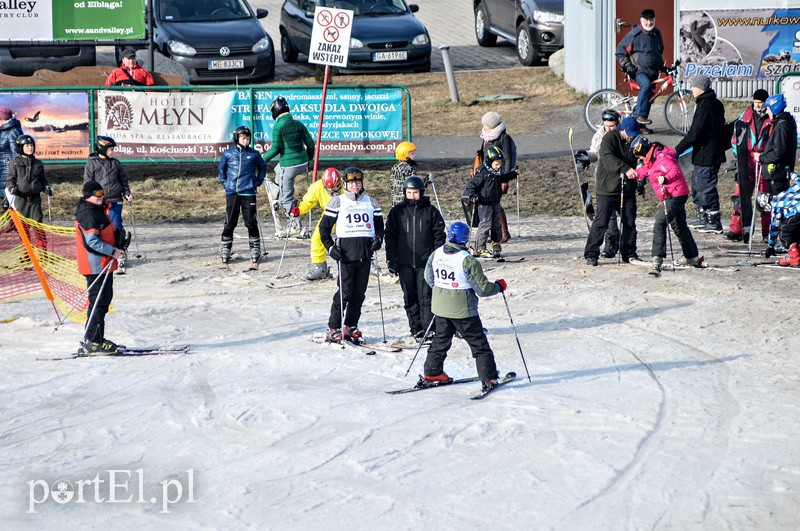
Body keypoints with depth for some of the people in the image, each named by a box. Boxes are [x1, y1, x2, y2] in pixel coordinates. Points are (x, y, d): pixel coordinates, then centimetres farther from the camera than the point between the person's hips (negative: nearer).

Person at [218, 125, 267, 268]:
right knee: (229, 224, 3)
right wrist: (225, 183, 9)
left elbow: (262, 167, 18)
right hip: (232, 193, 1)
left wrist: (258, 182, 9)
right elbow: (221, 169, 18)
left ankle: (255, 255, 7)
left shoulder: (254, 154, 3)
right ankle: (224, 255, 13)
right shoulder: (228, 153, 4)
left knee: (251, 224, -2)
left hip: (248, 193, -1)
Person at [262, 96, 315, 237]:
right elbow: (310, 144, 9)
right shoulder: (298, 124, 6)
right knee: (278, 171, 35)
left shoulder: (278, 127, -12)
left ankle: (295, 225, 3)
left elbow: (276, 149, -15)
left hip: (288, 165, -7)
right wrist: (309, 159, 25)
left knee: (287, 198, 4)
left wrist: (263, 159, 0)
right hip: (303, 164, 7)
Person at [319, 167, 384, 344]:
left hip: (365, 254, 4)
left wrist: (378, 238, 2)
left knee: (359, 293, 4)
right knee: (345, 292, -8)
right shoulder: (337, 202, 4)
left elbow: (379, 225, 23)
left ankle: (350, 326, 15)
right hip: (346, 254, -4)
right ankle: (333, 328, -1)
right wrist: (330, 247, -6)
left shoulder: (371, 203, 15)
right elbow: (324, 227, 6)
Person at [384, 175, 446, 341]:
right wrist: (391, 260, 2)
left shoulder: (431, 211, 2)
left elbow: (439, 236, 6)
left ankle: (428, 328, -4)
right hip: (404, 263, 2)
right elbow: (390, 236, 8)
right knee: (410, 297, 4)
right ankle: (416, 328, 11)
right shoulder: (397, 211, 5)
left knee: (425, 296, -7)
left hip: (426, 262, -2)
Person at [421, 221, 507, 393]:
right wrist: (498, 286, 3)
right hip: (463, 310, -5)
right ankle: (489, 378, 5)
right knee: (479, 344, 5)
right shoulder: (468, 261, -21)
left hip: (440, 308, 5)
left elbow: (429, 279, 12)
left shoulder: (436, 255, -3)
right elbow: (482, 288, -16)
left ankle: (432, 373, 27)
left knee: (441, 339, 23)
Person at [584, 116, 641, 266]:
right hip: (608, 188, -6)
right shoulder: (609, 138, -10)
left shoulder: (633, 141, 10)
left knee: (629, 222, 8)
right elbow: (608, 158, -26)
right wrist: (626, 169, -38)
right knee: (601, 222, -7)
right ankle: (591, 254, -1)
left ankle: (629, 253, 20)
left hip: (627, 189, 6)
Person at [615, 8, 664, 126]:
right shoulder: (634, 34, -5)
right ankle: (639, 114, -35)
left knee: (648, 97, 4)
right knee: (646, 85, -34)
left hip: (652, 72, 7)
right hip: (638, 70, -7)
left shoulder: (657, 34, 15)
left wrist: (662, 66, 24)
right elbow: (620, 51, -2)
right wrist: (627, 66, -11)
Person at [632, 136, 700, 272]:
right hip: (677, 195, 11)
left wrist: (666, 178, -52)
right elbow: (643, 172, 23)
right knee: (679, 227, 22)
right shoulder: (651, 159, 11)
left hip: (675, 195, -11)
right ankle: (692, 257, 36)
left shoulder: (662, 158, -21)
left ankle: (658, 258, -25)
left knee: (659, 224, -20)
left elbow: (675, 171, -34)